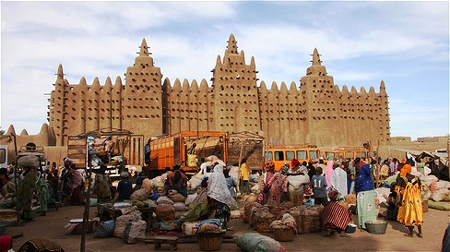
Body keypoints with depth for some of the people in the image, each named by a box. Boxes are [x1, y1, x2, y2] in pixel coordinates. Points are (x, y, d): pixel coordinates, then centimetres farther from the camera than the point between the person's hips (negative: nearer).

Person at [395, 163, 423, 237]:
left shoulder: (403, 179, -12)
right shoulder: (416, 178, 2)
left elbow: (400, 191, -12)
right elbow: (420, 189, 11)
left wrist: (400, 200, -6)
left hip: (408, 198, -4)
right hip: (417, 198, 4)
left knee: (408, 214, 8)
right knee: (417, 213, 14)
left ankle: (411, 232, 13)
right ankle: (420, 232, 17)